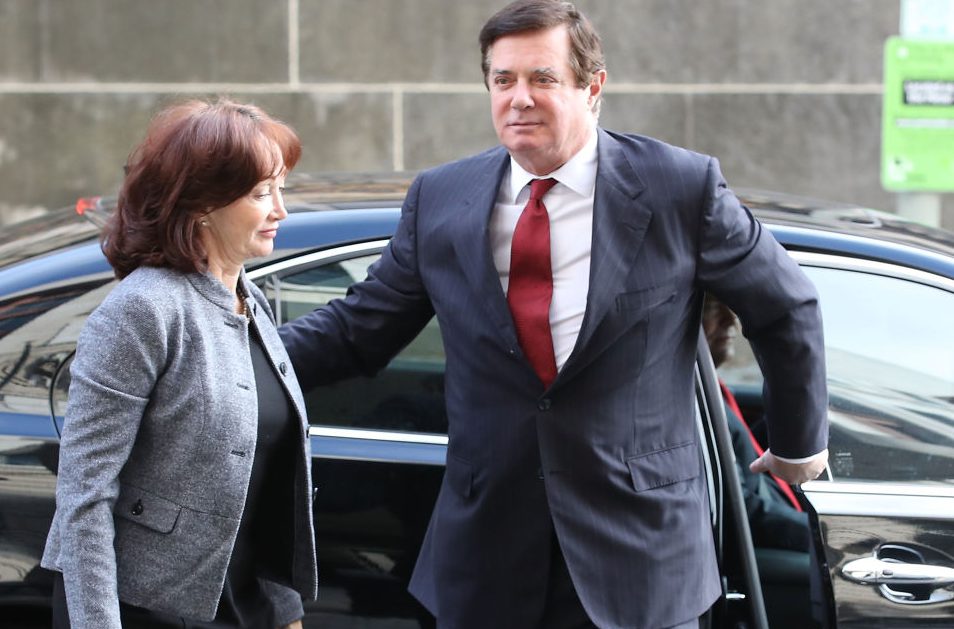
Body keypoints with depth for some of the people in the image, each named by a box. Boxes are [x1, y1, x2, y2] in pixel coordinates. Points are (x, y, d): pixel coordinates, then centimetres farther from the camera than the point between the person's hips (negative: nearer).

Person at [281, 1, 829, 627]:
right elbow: (359, 326, 6)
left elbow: (786, 309, 6)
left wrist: (800, 446, 14)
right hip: (486, 553, 2)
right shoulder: (439, 199, 3)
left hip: (639, 552, -2)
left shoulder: (681, 189, -5)